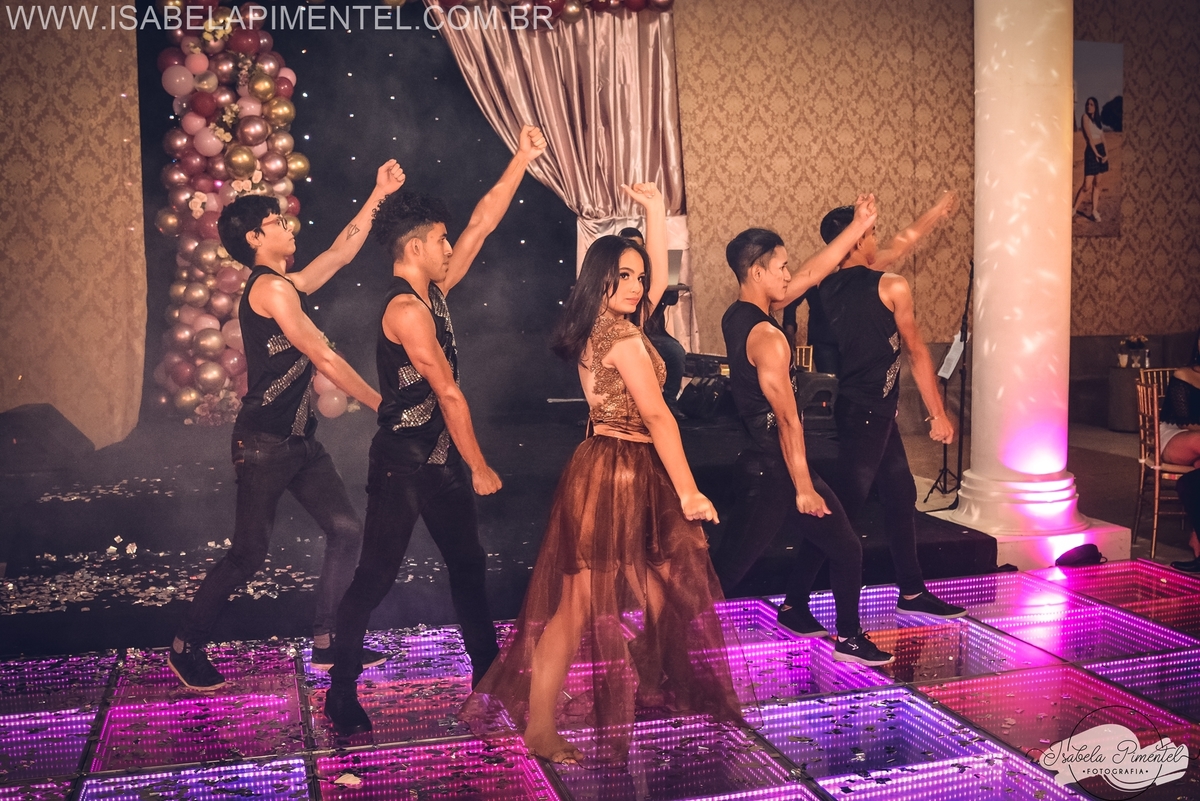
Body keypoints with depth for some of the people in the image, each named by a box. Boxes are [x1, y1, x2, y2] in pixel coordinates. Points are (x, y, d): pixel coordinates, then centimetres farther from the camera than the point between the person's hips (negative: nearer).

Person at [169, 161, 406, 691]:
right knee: (249, 554, 0)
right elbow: (324, 359, -17)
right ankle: (186, 647, 18)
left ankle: (326, 641, 15)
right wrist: (383, 405, -14)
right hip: (264, 444, -9)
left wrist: (378, 196, 18)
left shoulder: (288, 285, 12)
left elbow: (342, 250, 21)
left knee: (345, 531, 5)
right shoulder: (270, 288, -15)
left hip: (300, 440, 9)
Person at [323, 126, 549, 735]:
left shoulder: (434, 291, 6)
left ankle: (488, 672, 27)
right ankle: (341, 695, 12)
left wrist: (521, 161, 5)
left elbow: (483, 224, 9)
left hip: (441, 460, 9)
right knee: (375, 578, 0)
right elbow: (448, 393, -19)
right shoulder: (405, 308, -20)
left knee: (468, 565, 14)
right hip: (402, 463, -9)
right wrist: (479, 468, -15)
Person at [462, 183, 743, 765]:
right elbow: (657, 417, -16)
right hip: (620, 473, -10)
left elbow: (659, 273, 21)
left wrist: (654, 210, 18)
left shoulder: (601, 328, 12)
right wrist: (689, 493, -14)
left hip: (605, 468, 10)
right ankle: (541, 727, 1)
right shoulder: (624, 338, -14)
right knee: (579, 604, -5)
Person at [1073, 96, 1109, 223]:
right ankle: (1074, 208, 4)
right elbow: (1089, 136, -12)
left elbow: (1102, 137, 10)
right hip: (1091, 151, -7)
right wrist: (1096, 152, -14)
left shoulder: (1097, 119, 14)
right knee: (1087, 185, -11)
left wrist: (1106, 153, -2)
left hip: (1100, 150, 7)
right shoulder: (1085, 117, -6)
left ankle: (1094, 211, 10)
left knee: (1097, 183, 7)